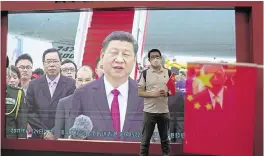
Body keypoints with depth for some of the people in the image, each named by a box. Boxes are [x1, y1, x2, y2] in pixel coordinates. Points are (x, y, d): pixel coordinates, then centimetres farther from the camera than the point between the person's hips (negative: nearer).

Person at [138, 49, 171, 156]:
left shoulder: (168, 73, 4)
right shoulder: (145, 73, -1)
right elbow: (140, 93, -3)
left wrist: (167, 93, -14)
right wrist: (154, 94, -18)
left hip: (164, 112, 2)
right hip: (149, 112, -1)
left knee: (165, 139, 12)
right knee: (145, 139, 5)